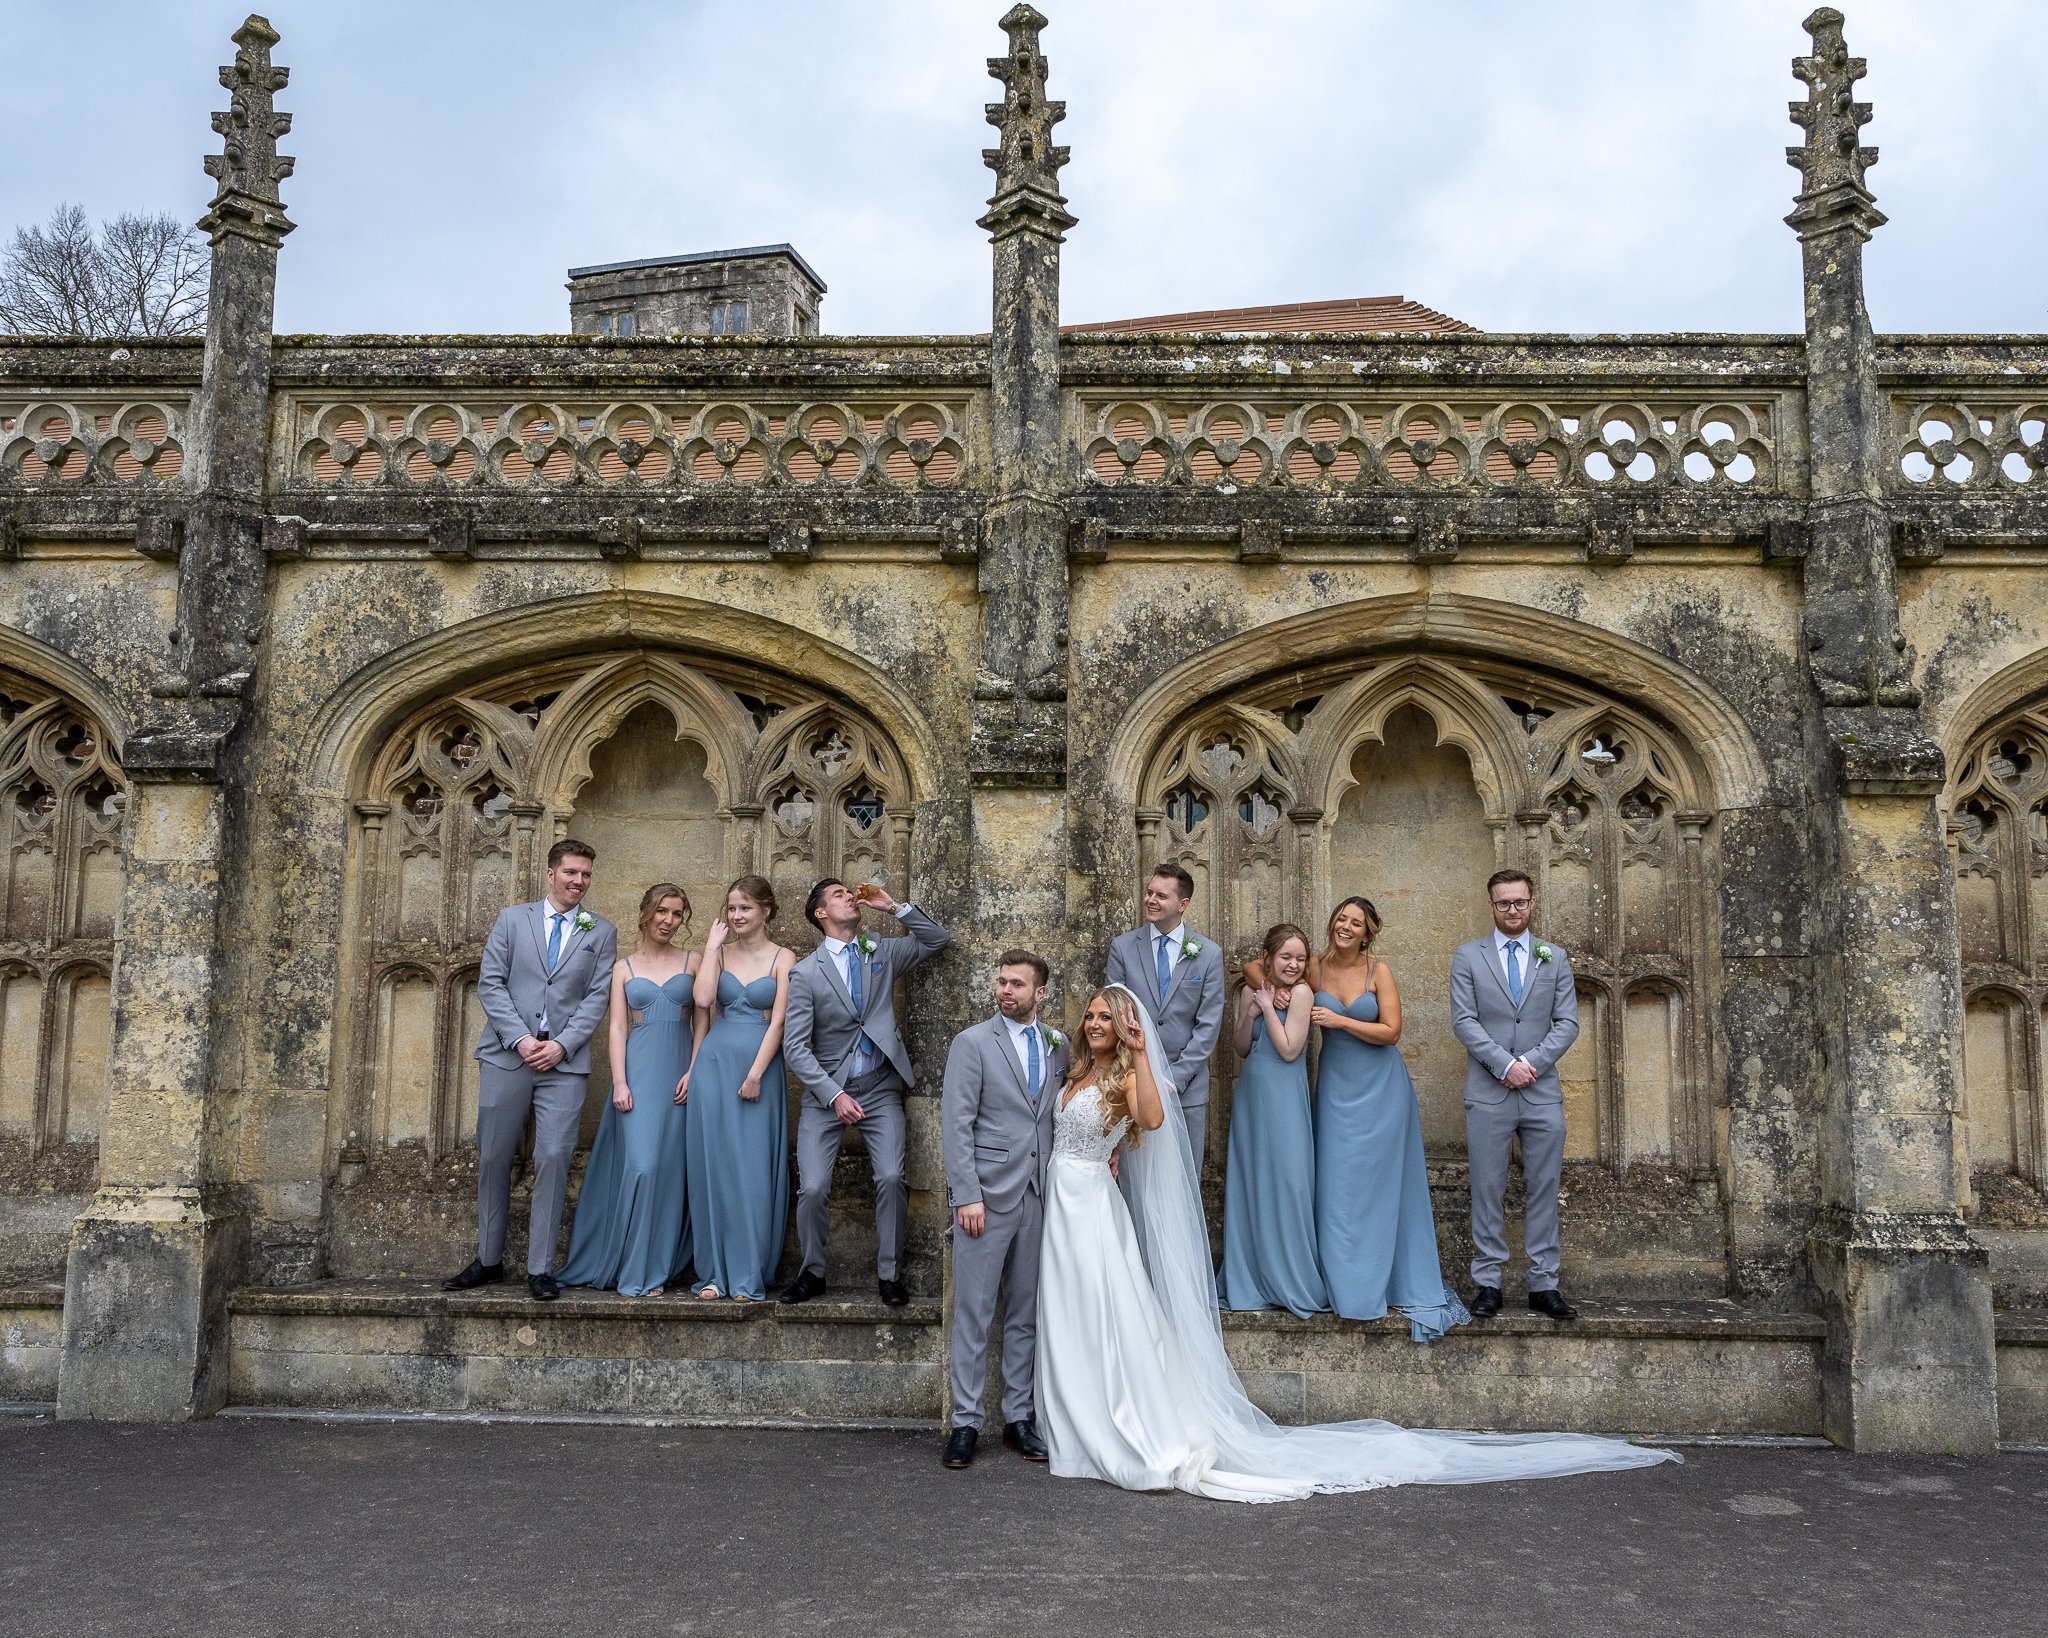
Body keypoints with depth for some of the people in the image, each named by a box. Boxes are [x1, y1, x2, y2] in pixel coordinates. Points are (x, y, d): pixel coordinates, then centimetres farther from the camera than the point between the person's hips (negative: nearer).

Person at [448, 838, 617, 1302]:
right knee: (493, 1159, 5)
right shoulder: (511, 920, 9)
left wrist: (561, 1044, -11)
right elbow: (490, 984, 2)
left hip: (565, 1061, 0)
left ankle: (539, 1269, 1)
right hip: (507, 1056, 1)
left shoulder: (601, 933, 9)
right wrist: (520, 1039, -10)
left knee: (554, 1160, -7)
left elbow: (597, 998, 3)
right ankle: (488, 1261, 17)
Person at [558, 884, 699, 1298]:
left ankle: (656, 1270, 9)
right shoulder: (624, 967, 10)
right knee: (641, 1164, -10)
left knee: (669, 1168, 0)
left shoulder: (692, 962, 9)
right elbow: (617, 1027, 4)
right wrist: (619, 1083, -7)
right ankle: (634, 1271, 0)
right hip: (638, 1073, -1)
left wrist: (693, 1072, -8)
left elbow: (701, 1023, 5)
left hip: (679, 1074, 1)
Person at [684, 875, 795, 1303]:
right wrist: (713, 945, -3)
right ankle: (713, 1273, 10)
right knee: (713, 1167, 3)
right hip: (714, 1064, 3)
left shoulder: (782, 959, 2)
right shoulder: (720, 953, 9)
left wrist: (755, 1074, -12)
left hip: (761, 1067, -3)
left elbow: (778, 1020, -6)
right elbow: (703, 1000, -8)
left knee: (753, 1169, -2)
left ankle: (749, 1277, 5)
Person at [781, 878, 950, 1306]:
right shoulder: (806, 972, -3)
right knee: (812, 1189, -8)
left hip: (880, 1089, 2)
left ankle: (889, 1274, 5)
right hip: (826, 1090, -2)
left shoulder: (882, 953, 8)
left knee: (891, 1179, -11)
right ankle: (812, 1273, 14)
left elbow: (936, 940, 10)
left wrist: (893, 906, -2)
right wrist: (834, 1095, -16)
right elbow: (796, 1047, -7)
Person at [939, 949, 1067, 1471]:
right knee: (973, 1312, 0)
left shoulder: (1059, 1049, 11)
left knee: (1026, 1313, 10)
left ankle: (1018, 1417, 19)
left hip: (1039, 1197, 4)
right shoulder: (972, 1042, -2)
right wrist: (967, 1195, -14)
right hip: (987, 1195, -4)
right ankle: (965, 1422, 8)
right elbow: (956, 1125, -7)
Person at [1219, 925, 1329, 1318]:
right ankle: (1255, 1277, 21)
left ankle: (1294, 1282, 7)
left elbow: (1289, 1049, -15)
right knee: (1250, 1182, 10)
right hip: (1251, 1095, 6)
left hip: (1284, 1099, -6)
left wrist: (1268, 1007, -11)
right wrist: (1249, 1015, -8)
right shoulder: (1251, 991, 7)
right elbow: (1241, 1048, 9)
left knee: (1286, 1180, -5)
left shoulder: (1301, 993, -10)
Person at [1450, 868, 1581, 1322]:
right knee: (1488, 1191, 1)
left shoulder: (1554, 958, 11)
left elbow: (1568, 1023, 4)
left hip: (1542, 1093, 2)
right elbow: (1463, 1020, -3)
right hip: (1488, 1094, -2)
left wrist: (1531, 1062, -10)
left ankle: (1543, 1285, 10)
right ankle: (1487, 1283, 7)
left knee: (1543, 1190, 4)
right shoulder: (1468, 957, 6)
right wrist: (1505, 1065, -13)